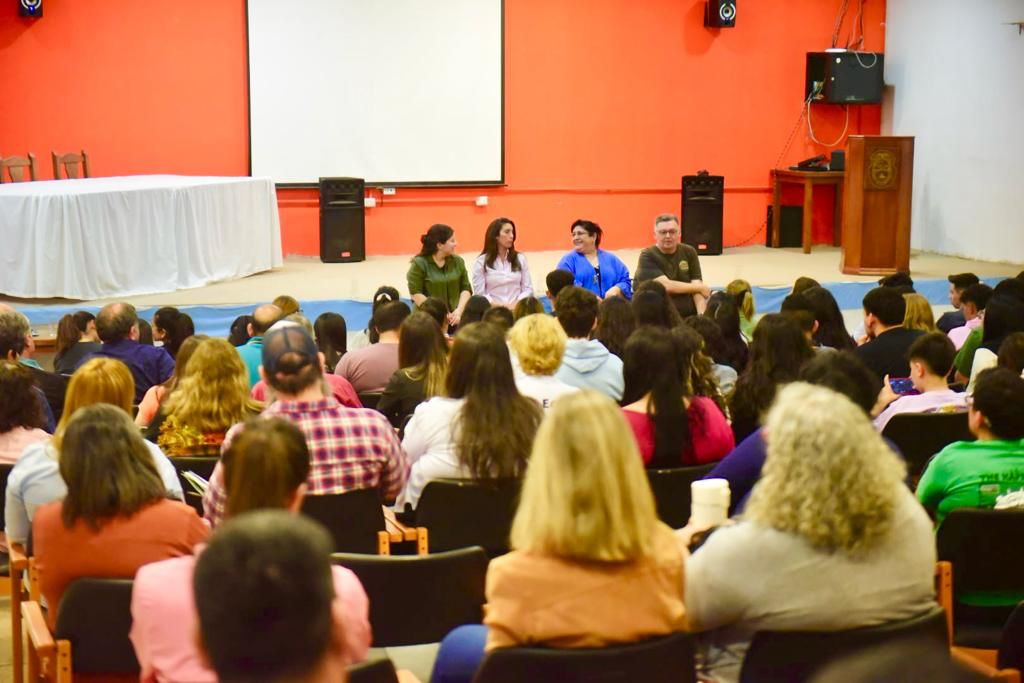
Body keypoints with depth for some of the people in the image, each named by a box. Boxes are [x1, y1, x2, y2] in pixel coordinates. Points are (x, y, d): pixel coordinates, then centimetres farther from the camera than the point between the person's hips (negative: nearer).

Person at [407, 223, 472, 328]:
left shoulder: (458, 261, 10)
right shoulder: (419, 264, -3)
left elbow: (466, 289, 10)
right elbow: (416, 294, -8)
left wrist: (459, 311, -8)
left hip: (454, 319, 4)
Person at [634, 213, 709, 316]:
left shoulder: (689, 252, 11)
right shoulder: (648, 257, -3)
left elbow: (696, 286, 1)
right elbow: (666, 286, -14)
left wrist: (701, 315, -15)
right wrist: (701, 288, -4)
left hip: (690, 316, 3)